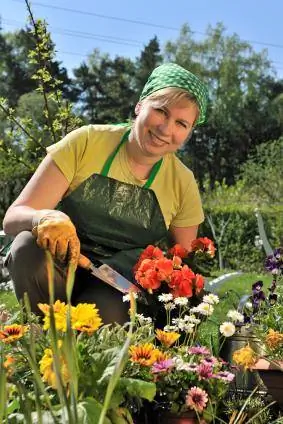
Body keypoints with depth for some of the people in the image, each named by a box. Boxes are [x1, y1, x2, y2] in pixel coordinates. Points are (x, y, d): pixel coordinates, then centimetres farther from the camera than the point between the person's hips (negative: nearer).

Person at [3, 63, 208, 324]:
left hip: (118, 292, 0)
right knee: (29, 246, -31)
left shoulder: (183, 184, -4)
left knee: (104, 309, -33)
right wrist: (45, 218, -37)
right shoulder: (85, 143, -11)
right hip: (53, 274, 1)